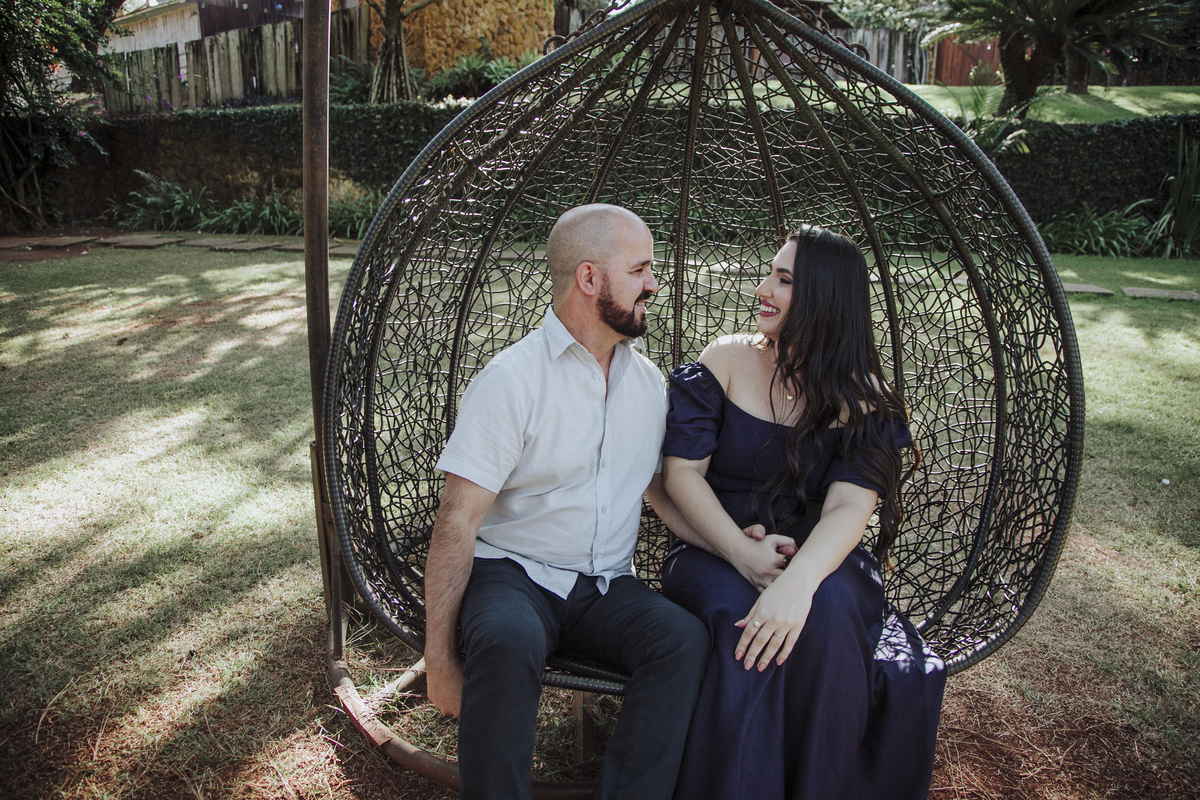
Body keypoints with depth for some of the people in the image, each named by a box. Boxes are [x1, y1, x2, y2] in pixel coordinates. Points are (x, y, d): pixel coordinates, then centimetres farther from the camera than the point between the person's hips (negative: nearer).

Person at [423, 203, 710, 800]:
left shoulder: (649, 381, 8)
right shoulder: (511, 379, -12)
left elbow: (661, 488, 17)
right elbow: (457, 524, -14)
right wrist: (439, 661, -17)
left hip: (608, 586, 5)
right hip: (514, 573, -4)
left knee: (686, 638, -25)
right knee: (508, 644, -37)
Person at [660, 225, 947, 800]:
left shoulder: (862, 397, 0)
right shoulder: (725, 360, 2)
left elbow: (849, 507, -15)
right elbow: (682, 472, -5)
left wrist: (799, 580, -35)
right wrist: (742, 552, -21)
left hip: (814, 560, 0)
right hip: (716, 552, 0)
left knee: (825, 618, -32)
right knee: (739, 617, -32)